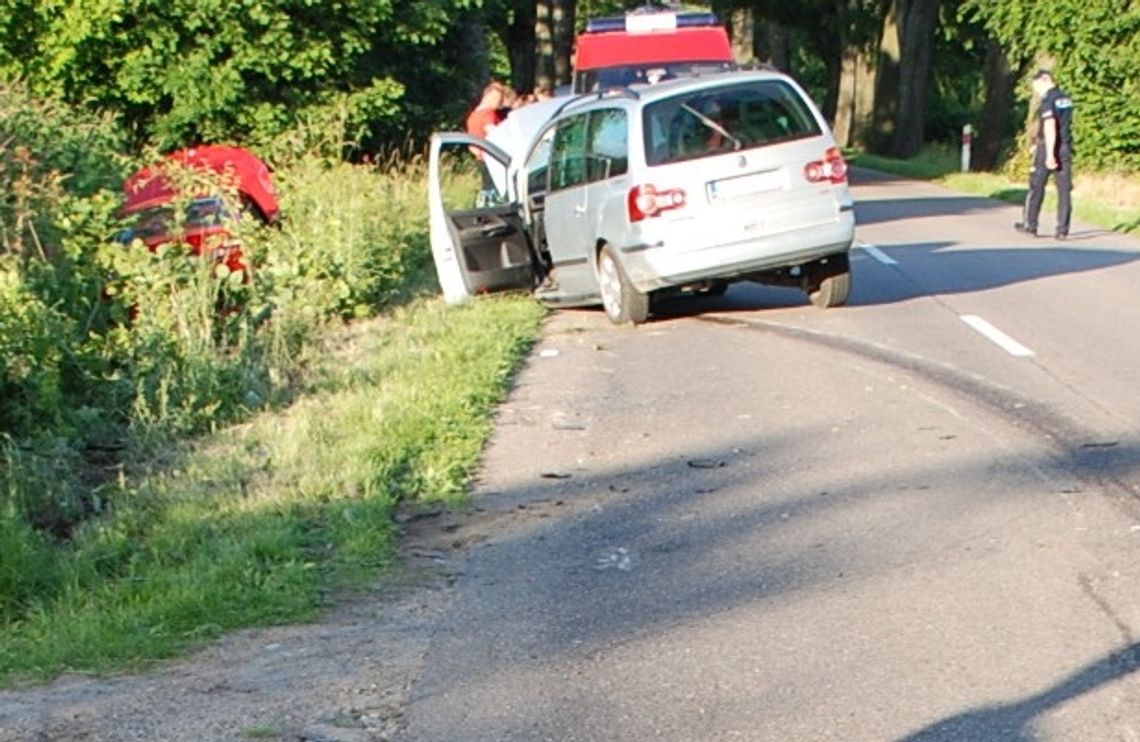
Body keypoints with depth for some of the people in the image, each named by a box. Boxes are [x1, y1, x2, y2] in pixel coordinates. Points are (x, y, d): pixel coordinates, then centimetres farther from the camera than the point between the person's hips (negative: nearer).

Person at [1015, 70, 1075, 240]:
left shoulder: (1048, 100, -12)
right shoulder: (1066, 98, 13)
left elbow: (1050, 127, -21)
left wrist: (1049, 154, -24)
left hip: (1048, 148, -6)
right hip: (1065, 148, 6)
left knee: (1036, 187, 7)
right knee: (1064, 189, 4)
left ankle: (1030, 225, 15)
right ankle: (1063, 230, 1)